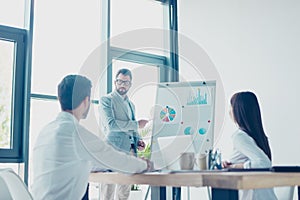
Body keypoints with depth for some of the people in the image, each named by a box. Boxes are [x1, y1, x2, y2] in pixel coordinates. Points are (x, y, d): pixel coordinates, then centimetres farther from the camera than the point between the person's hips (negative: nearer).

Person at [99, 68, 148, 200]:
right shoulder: (106, 100, -1)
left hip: (130, 150, 7)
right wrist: (137, 124, -10)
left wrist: (138, 140, 8)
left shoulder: (131, 104, 22)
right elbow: (111, 124, -15)